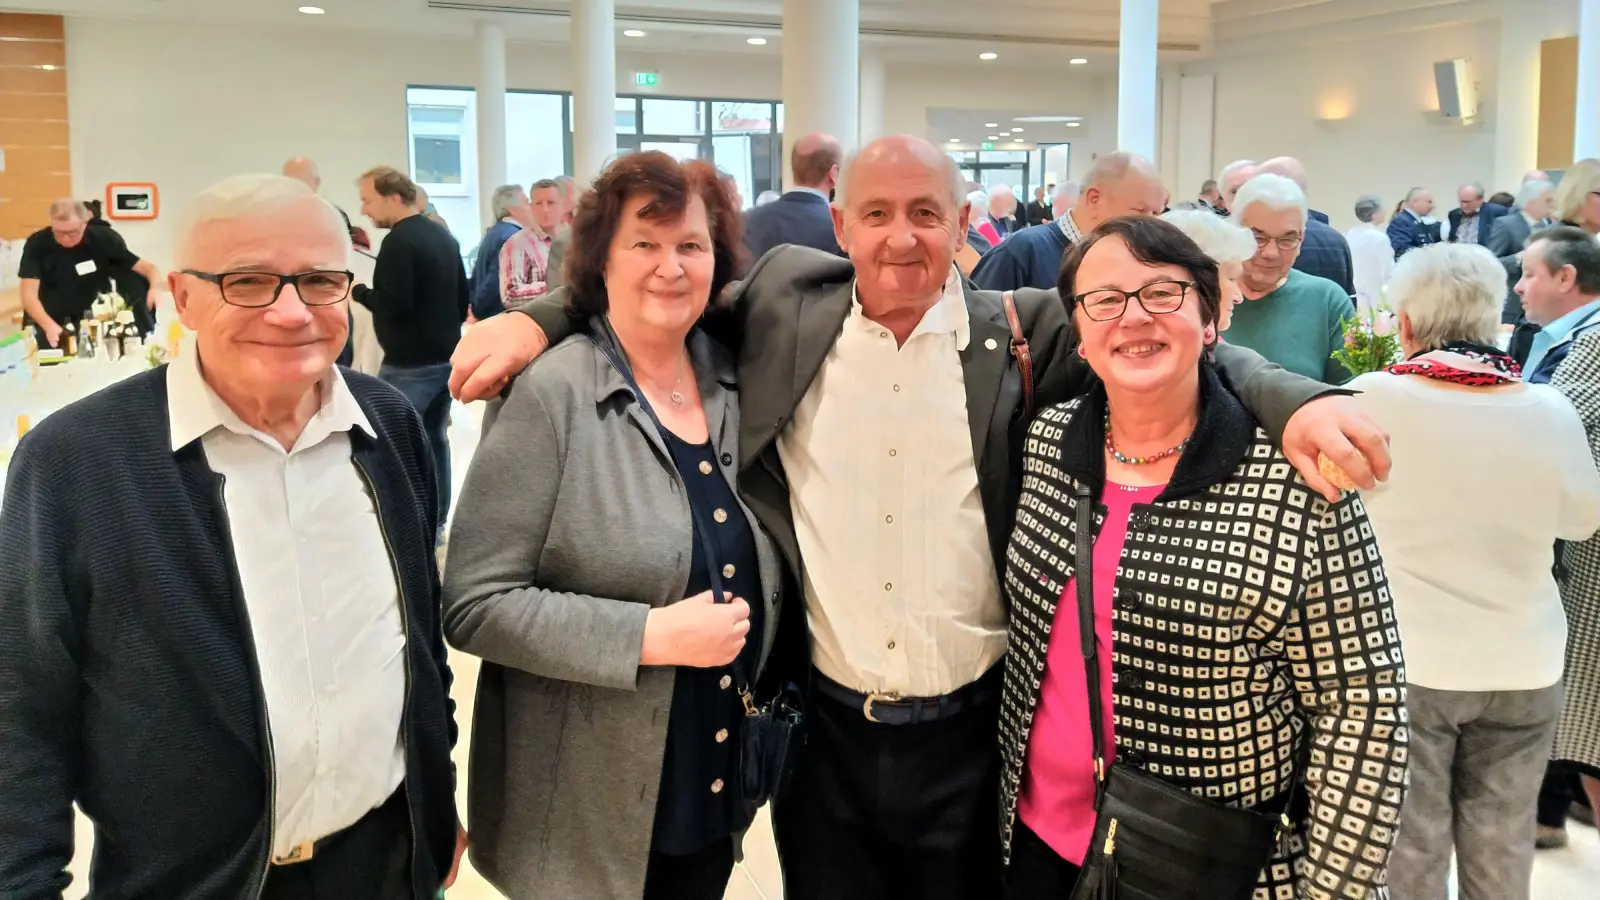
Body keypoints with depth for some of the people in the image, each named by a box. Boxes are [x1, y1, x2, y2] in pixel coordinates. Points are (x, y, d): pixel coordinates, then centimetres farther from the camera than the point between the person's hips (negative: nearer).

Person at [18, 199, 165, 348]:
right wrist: (49, 326, -39)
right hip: (47, 325, -1)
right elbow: (29, 294, -20)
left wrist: (156, 288, -34)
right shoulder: (37, 244, -15)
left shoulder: (104, 240, -12)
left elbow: (147, 267, -10)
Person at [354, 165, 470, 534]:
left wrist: (358, 292, -7)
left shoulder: (398, 241, -15)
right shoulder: (444, 236, 13)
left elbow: (394, 303, -22)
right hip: (446, 356, 9)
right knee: (435, 437, 14)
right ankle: (436, 522, 19)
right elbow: (463, 298, 18)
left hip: (409, 363, -9)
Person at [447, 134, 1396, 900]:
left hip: (971, 730, 0)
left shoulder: (1026, 333, -4)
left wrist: (1299, 401, -23)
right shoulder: (785, 305, 0)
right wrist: (537, 318, -3)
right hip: (823, 725, 1)